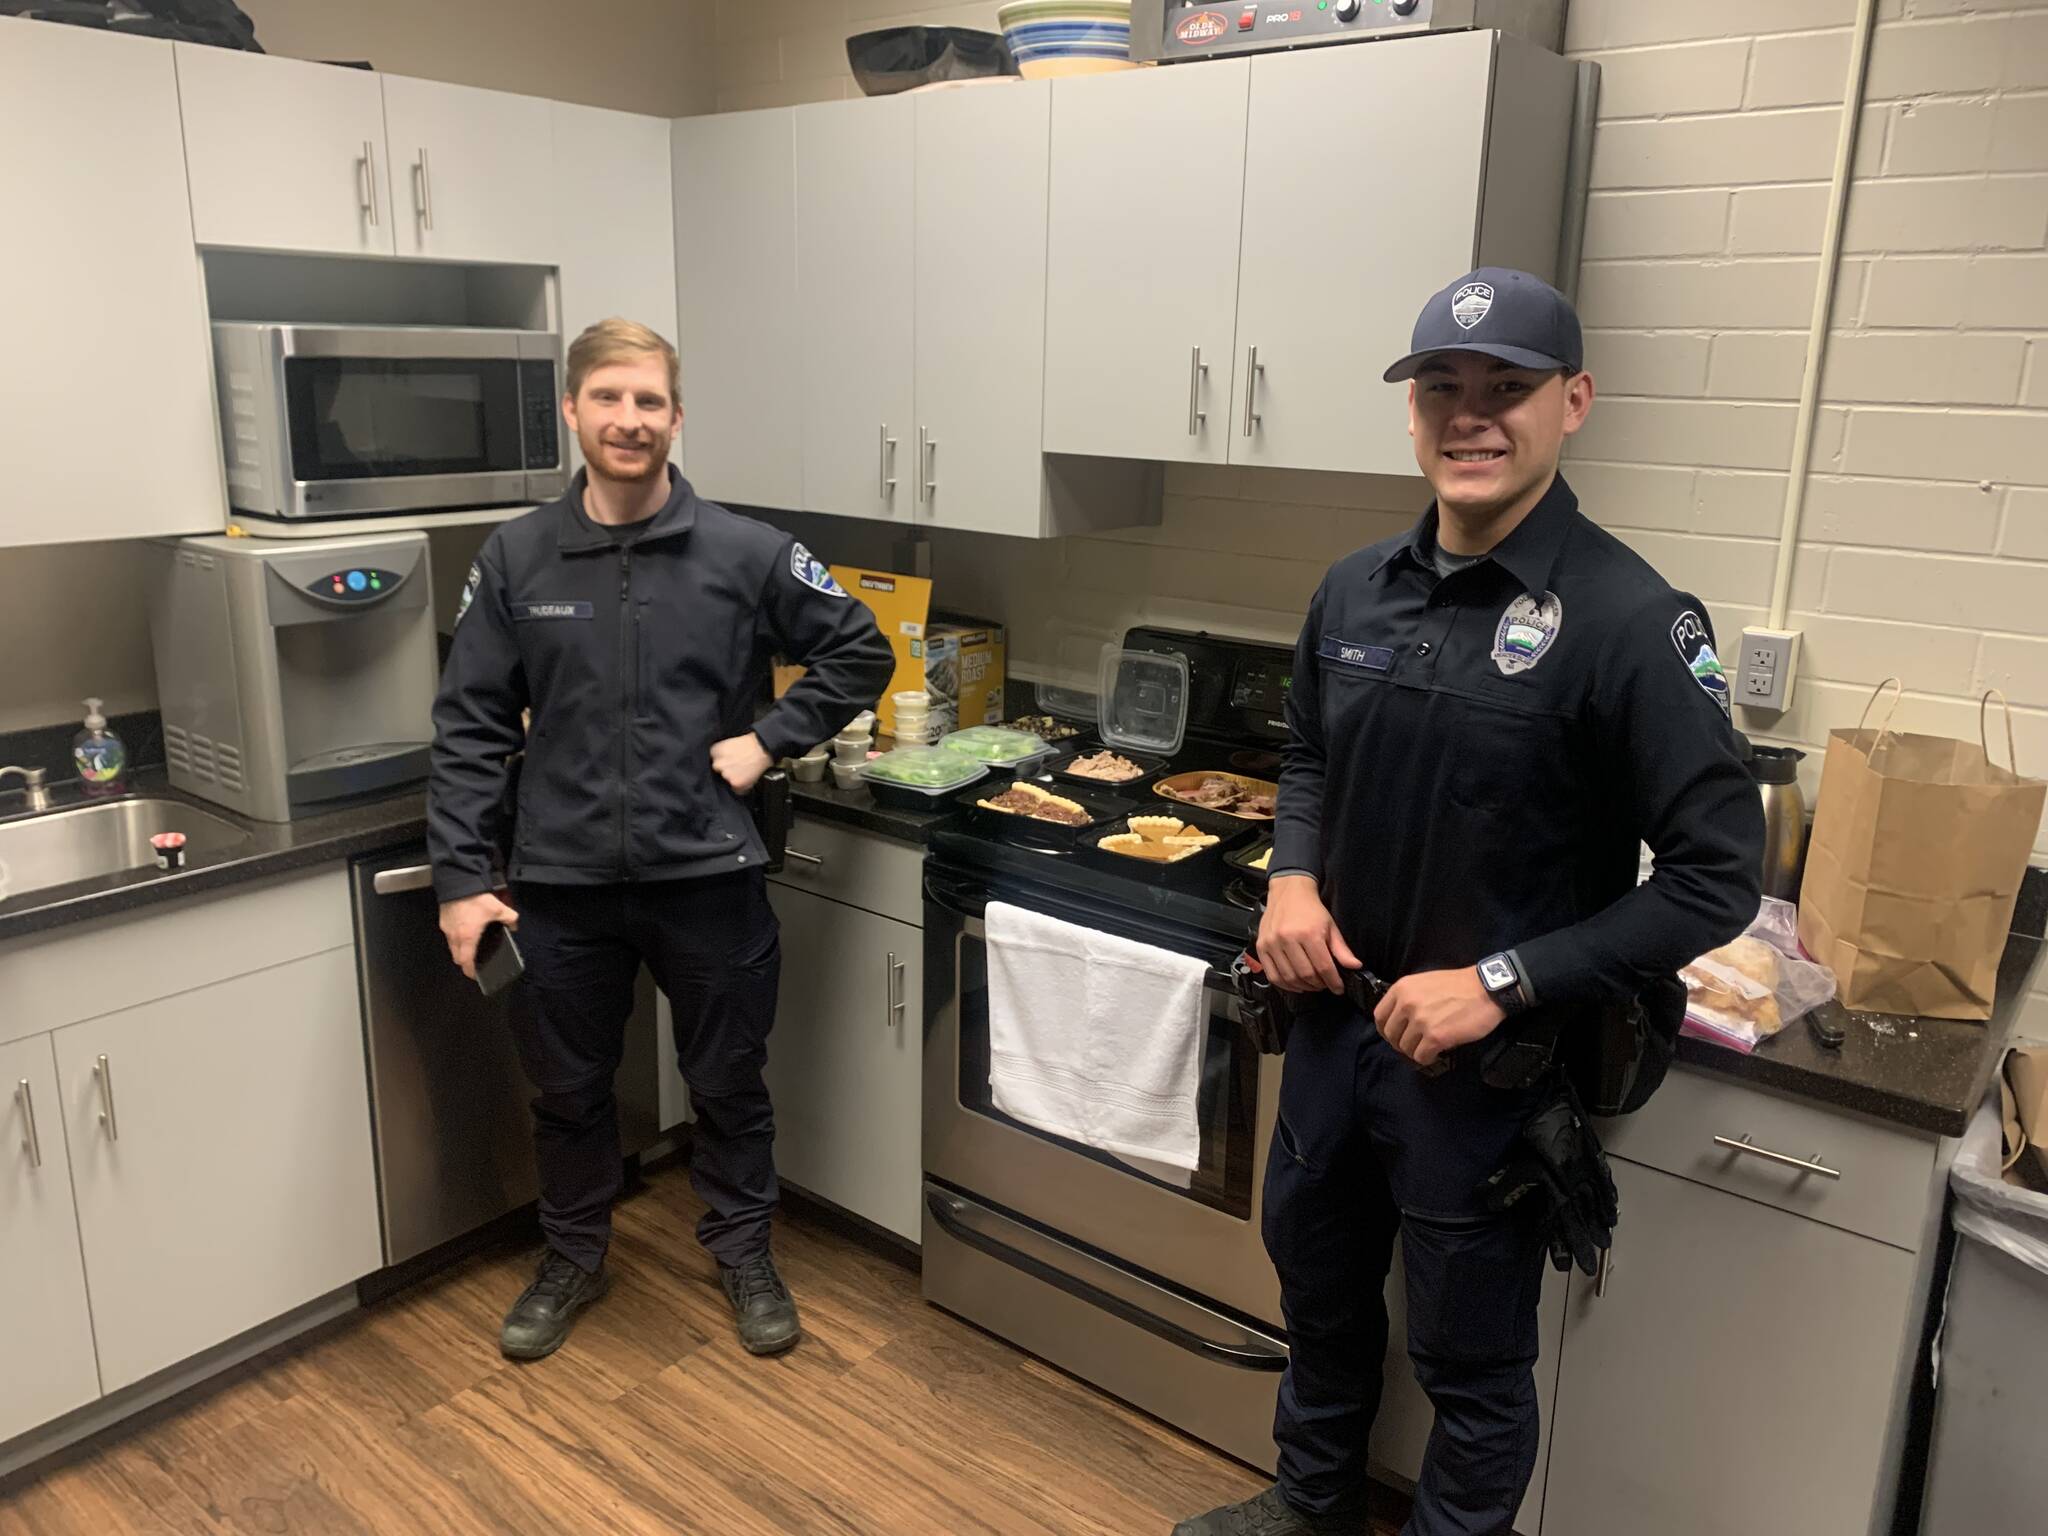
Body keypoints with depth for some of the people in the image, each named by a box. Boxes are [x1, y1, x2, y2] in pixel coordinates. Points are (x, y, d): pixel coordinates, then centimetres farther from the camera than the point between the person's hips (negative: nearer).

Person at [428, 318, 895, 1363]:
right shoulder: (516, 559, -1)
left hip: (708, 876, -1)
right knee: (567, 1090, 18)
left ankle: (743, 1253, 37)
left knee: (729, 1084, 14)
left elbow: (862, 654, 4)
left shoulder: (744, 554, -5)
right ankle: (572, 1258, 41)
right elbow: (470, 729, 0)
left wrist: (770, 740, -6)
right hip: (561, 883, 2)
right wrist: (462, 879, -4)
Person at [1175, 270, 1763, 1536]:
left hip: (1493, 1056, -6)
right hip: (1336, 1015, 6)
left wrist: (1501, 983, -22)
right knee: (1318, 1282, 26)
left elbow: (1718, 877, -18)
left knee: (1472, 1358, 14)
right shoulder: (1357, 590, 0)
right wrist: (1294, 879, -5)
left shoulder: (1628, 620, -18)